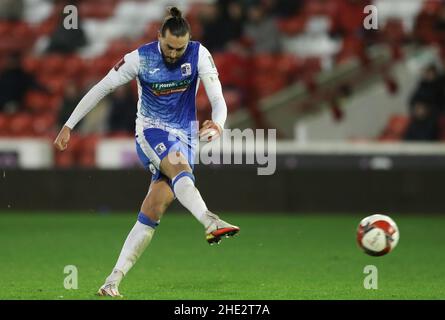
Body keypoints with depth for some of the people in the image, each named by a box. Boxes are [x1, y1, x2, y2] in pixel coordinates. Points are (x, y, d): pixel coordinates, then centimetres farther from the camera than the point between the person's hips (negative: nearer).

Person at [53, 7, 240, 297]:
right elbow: (101, 89, -3)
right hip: (151, 132, -2)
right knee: (179, 166, -36)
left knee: (153, 211, -9)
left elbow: (217, 99, -14)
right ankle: (211, 223, -60)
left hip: (184, 137, 2)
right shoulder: (140, 58, -10)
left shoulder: (199, 55, -8)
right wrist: (68, 126, -4)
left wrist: (217, 124, -37)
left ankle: (113, 282, -6)